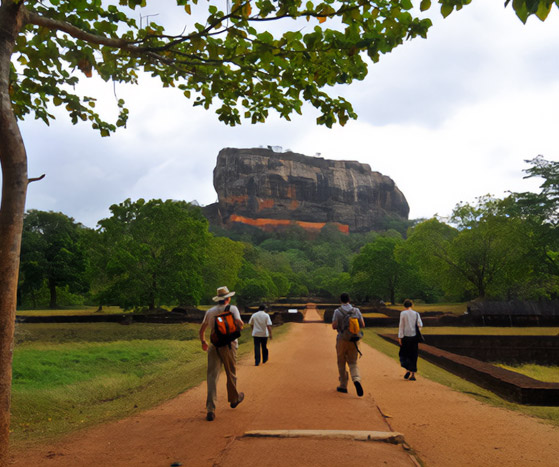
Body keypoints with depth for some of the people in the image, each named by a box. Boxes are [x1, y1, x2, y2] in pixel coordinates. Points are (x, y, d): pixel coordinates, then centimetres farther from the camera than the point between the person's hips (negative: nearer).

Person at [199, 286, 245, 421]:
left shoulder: (210, 311, 11)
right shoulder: (232, 308, -1)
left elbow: (202, 329, 17)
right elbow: (239, 324, -14)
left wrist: (203, 342, 34)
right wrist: (241, 323, 10)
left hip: (213, 345, 2)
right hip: (228, 344, -2)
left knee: (212, 376, -2)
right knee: (231, 373, 16)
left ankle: (210, 409, -11)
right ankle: (234, 399, 37)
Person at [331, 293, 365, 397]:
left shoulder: (337, 311, -7)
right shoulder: (356, 311, 2)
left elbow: (334, 326, -13)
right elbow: (362, 325, 2)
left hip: (342, 340, -2)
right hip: (353, 340, 2)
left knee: (341, 364, 12)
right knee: (353, 363, 7)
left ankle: (343, 386, 18)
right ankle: (356, 380, -20)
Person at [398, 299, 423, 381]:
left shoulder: (403, 313, -7)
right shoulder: (416, 313, 1)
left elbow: (401, 326, -8)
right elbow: (420, 325, -2)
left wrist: (400, 337, -5)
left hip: (406, 336, -3)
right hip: (414, 336, 3)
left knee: (403, 354, 14)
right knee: (413, 355, 10)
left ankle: (407, 370, -3)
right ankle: (413, 374, 9)